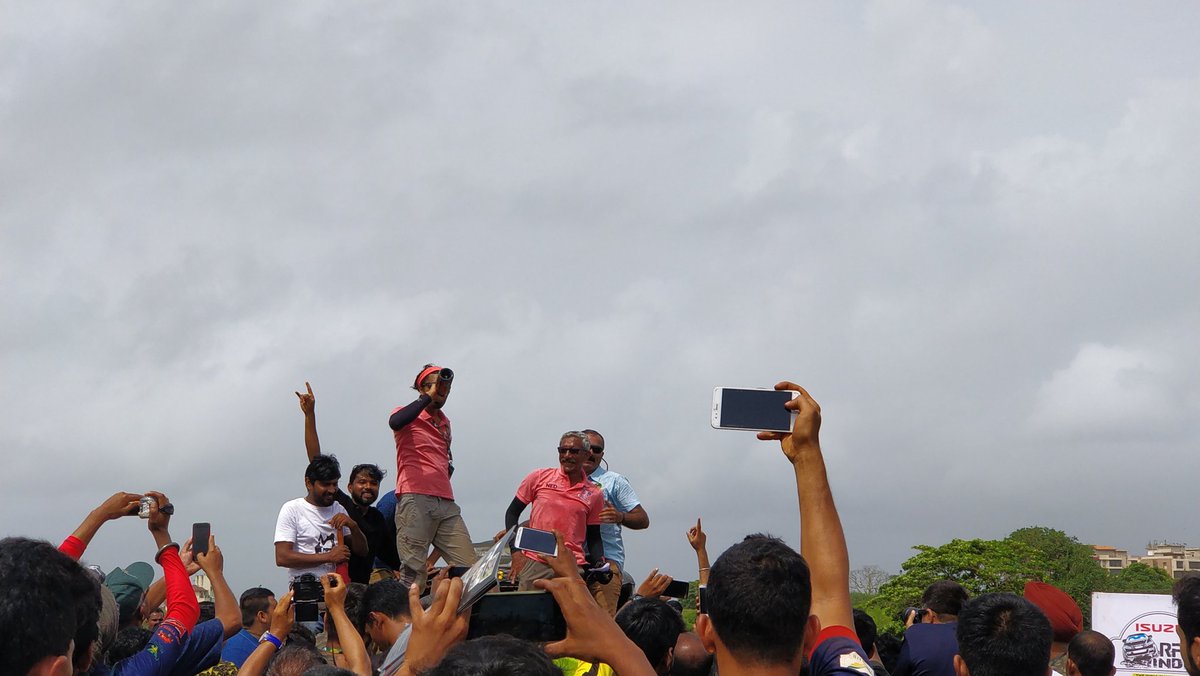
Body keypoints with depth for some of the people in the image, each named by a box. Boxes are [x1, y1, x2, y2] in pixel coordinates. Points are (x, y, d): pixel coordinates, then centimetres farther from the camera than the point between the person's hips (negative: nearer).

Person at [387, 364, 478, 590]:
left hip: (446, 503, 7)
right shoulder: (408, 415, 4)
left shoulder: (444, 422, 25)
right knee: (414, 573, -12)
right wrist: (429, 397, -15)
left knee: (469, 567, -3)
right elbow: (395, 422, -22)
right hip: (415, 500, -7)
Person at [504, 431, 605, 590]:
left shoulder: (594, 494, 10)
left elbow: (594, 538, 16)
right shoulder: (539, 477, 7)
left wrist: (600, 563, -3)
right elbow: (512, 513, 12)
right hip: (535, 564, -1)